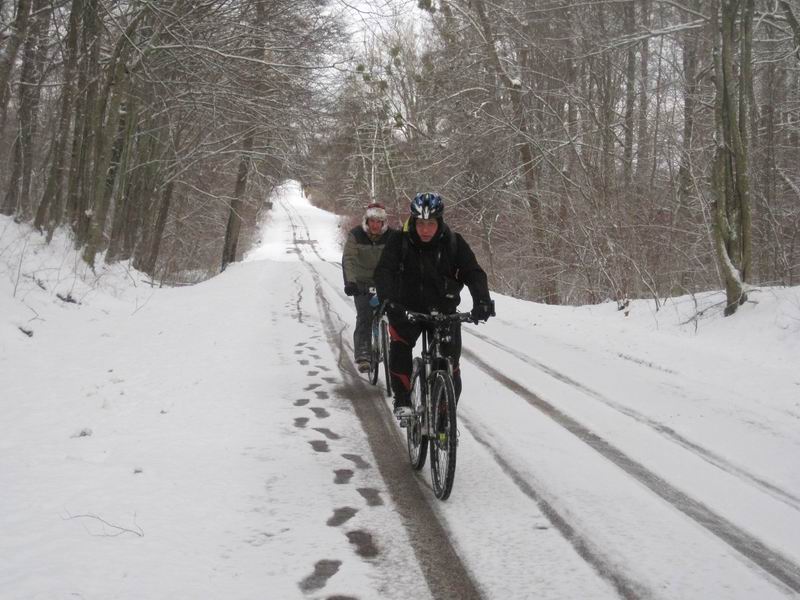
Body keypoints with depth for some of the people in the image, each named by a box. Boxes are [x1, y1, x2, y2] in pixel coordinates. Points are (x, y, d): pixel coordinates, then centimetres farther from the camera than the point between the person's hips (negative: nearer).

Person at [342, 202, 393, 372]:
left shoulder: (391, 236, -11)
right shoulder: (355, 235, -15)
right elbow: (348, 259, -23)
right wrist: (350, 282, -38)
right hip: (362, 283, -2)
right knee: (364, 317, -14)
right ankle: (362, 356, -15)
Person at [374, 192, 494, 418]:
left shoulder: (453, 243, -10)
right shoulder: (399, 242, -12)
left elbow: (473, 272, -19)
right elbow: (384, 271, -24)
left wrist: (482, 300, -38)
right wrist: (388, 300, -43)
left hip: (444, 310, 1)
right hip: (407, 309, -1)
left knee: (450, 362, -5)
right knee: (399, 348, -26)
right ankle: (402, 401, -10)